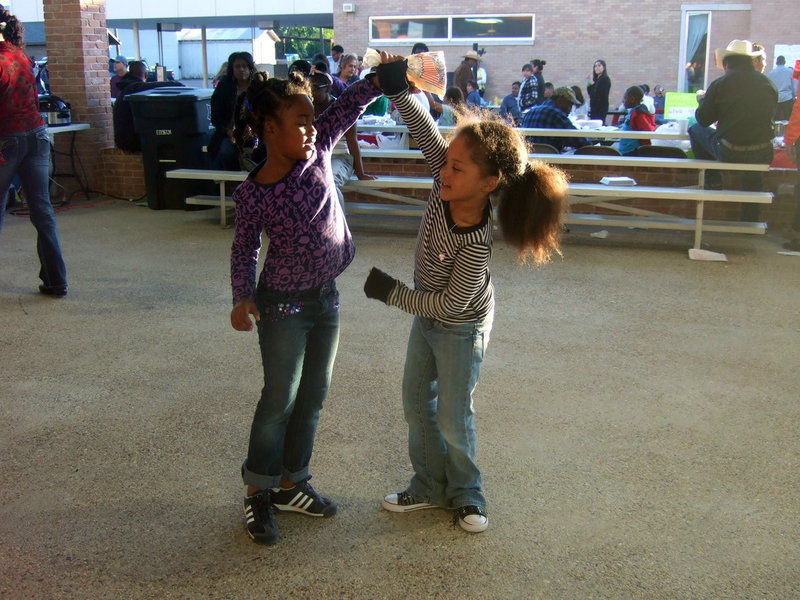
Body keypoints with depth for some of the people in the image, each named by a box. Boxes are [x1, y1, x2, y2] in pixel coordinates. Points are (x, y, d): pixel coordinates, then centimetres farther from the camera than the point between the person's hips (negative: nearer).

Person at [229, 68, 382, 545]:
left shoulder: (318, 152, -5)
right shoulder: (253, 194, -16)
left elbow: (349, 106, -3)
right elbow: (245, 248, -7)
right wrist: (243, 297, -19)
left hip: (326, 298, 6)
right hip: (283, 306, -6)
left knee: (313, 397, 15)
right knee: (280, 400, 4)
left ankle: (291, 484, 31)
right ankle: (257, 493, 23)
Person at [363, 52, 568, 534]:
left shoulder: (476, 244, -37)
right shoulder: (450, 182, -21)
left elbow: (451, 303, -27)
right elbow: (427, 131, -7)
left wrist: (392, 291, -20)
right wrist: (398, 90, -16)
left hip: (461, 330, -8)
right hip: (427, 316, 8)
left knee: (453, 418, 7)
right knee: (417, 404, 17)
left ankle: (466, 494, 32)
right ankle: (430, 486, 34)